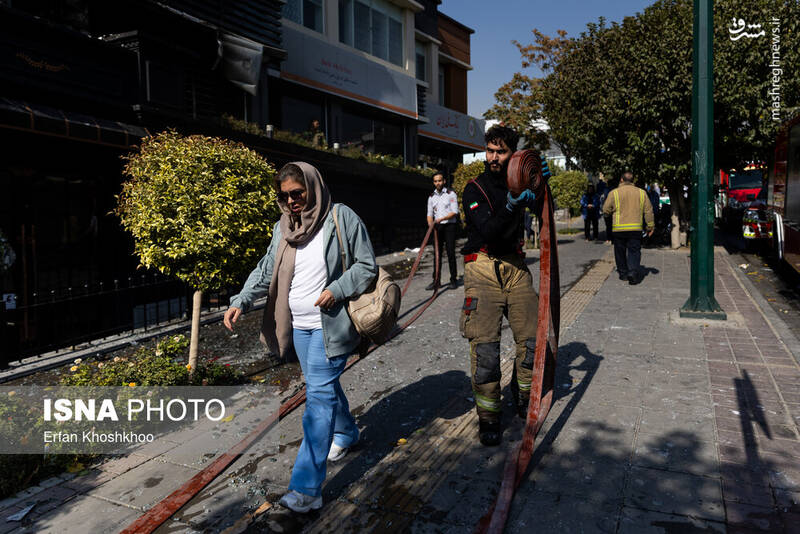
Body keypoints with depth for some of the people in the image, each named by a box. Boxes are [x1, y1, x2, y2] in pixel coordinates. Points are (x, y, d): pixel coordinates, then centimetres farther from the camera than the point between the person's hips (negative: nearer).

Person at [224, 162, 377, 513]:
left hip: (330, 325, -6)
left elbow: (367, 265, -7)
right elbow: (266, 271, 8)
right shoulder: (283, 227, 8)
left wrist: (337, 290, -21)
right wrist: (241, 302, -8)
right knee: (324, 387, 20)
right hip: (299, 326, 7)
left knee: (319, 395, -9)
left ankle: (307, 488, -5)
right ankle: (346, 433, 48)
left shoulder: (342, 218, -9)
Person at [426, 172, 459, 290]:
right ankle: (436, 280, 8)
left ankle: (454, 279, 3)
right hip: (437, 227, 4)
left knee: (451, 253, -5)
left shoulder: (451, 194, -1)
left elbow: (454, 212, -8)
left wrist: (442, 218, -20)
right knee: (437, 253, 3)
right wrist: (430, 222, -11)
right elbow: (430, 213, 11)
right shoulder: (431, 197, 12)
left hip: (449, 226, -4)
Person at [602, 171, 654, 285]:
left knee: (620, 252, 12)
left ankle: (623, 273, 19)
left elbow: (606, 210, 2)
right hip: (636, 228, 1)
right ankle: (633, 272, -12)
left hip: (619, 228, -1)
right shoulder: (641, 192, 5)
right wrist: (650, 226, 14)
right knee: (634, 251, 4)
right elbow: (648, 211, 7)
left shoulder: (614, 193, -3)